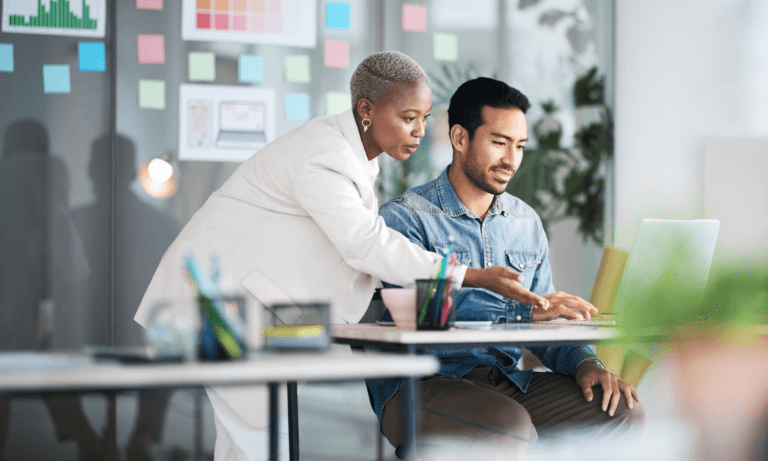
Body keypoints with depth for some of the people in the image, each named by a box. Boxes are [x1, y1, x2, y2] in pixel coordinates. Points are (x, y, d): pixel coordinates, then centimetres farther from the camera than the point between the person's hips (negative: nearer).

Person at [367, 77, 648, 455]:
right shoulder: (404, 218, -4)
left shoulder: (527, 222, 17)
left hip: (508, 381, 7)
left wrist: (584, 363, -5)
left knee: (623, 411, -14)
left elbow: (547, 323, 17)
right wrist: (523, 310, -28)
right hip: (422, 386, -6)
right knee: (509, 425, -36)